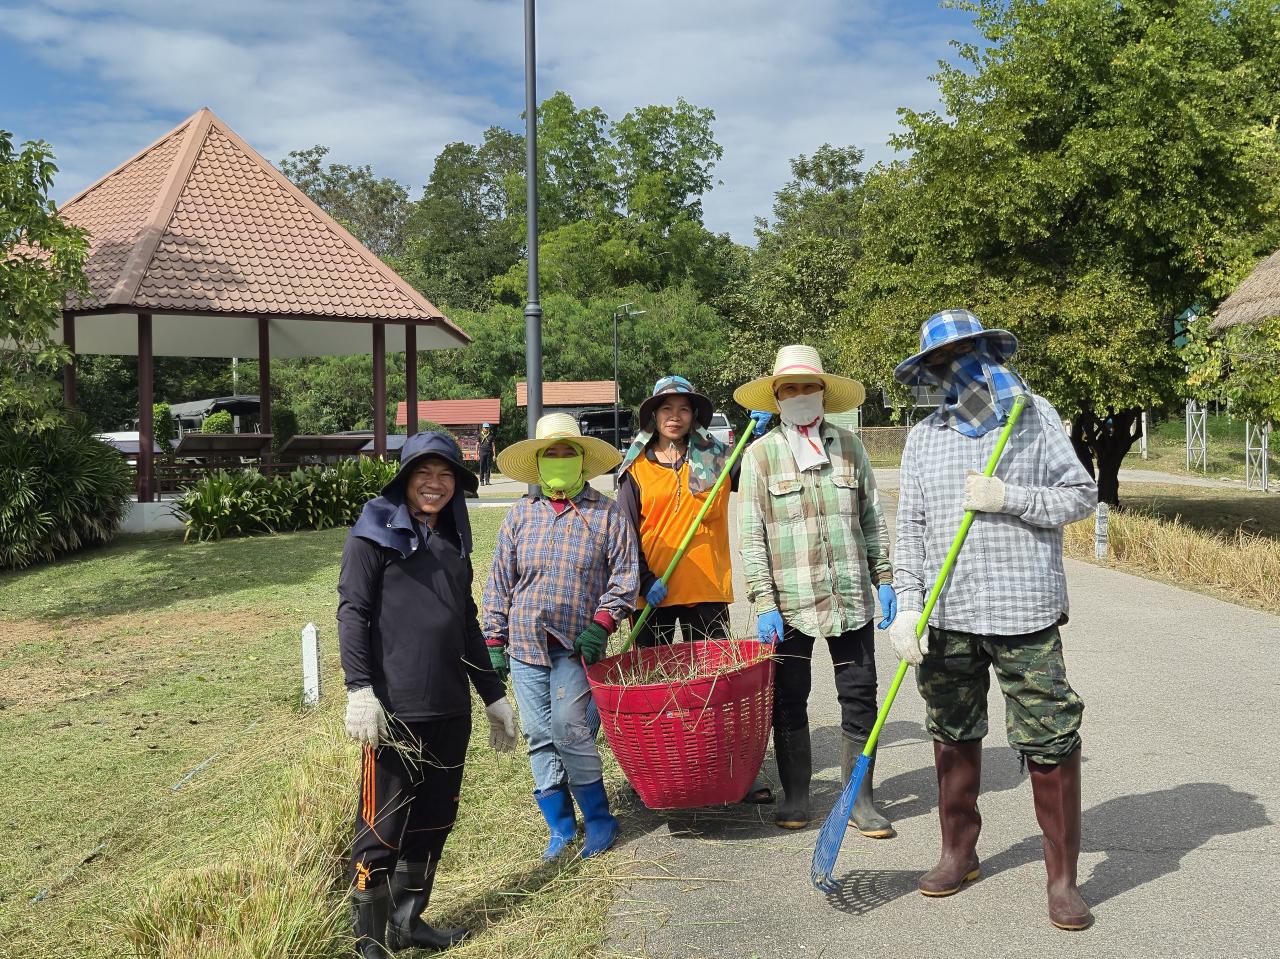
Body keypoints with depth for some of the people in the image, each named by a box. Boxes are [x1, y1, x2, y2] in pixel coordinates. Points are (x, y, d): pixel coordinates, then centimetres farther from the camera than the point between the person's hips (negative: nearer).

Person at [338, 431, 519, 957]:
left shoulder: (452, 543, 18)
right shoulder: (377, 533, -2)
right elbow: (352, 612, -10)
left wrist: (493, 693, 23)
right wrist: (360, 688, -20)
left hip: (450, 711, 7)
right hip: (394, 710, -7)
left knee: (435, 820, 13)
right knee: (383, 828, -2)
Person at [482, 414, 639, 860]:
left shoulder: (606, 514, 1)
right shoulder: (521, 514, 7)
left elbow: (624, 574, 1)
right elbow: (499, 582, 9)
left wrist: (601, 623, -11)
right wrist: (495, 641, 5)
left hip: (576, 646, -3)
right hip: (526, 644, 3)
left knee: (570, 731, -11)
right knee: (540, 738, 6)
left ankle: (599, 820, 8)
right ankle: (560, 827, 18)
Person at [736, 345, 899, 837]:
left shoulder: (848, 446, 7)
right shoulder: (760, 454, 0)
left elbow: (873, 519, 11)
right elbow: (752, 535, -3)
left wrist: (884, 579, 5)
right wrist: (763, 602, -9)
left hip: (851, 595, 2)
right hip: (789, 600, -2)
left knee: (859, 696, 4)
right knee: (789, 700, 6)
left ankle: (860, 800, 15)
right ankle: (795, 797, 20)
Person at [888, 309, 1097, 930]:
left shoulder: (1036, 416, 1)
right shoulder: (923, 438, 7)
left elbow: (1081, 495, 2)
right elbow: (911, 530, 6)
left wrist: (1011, 498, -13)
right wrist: (908, 608, -3)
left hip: (1024, 614, -3)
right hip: (947, 617, 3)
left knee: (1051, 745, -3)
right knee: (953, 738, 14)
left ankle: (1063, 879, 10)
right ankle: (959, 853, 32)